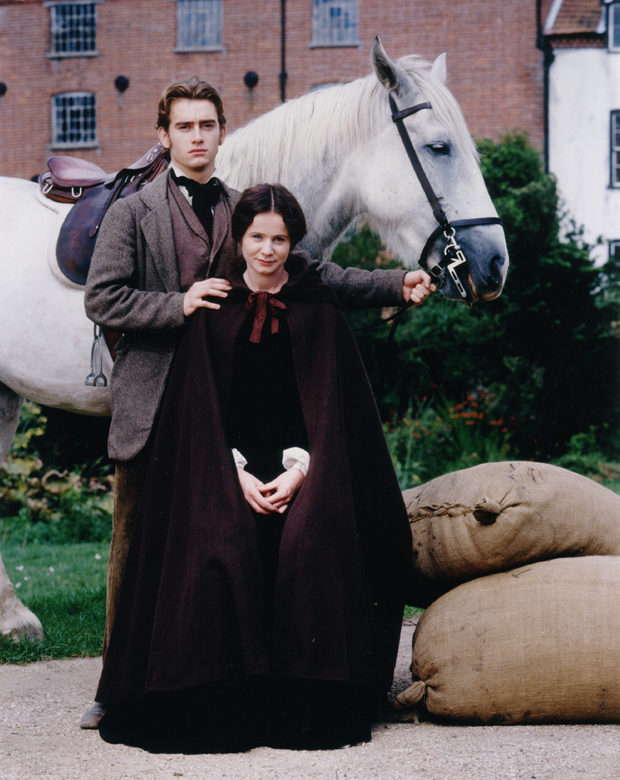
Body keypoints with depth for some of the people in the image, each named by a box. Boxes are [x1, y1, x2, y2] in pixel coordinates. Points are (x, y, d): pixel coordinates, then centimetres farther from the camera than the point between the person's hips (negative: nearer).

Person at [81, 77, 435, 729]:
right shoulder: (132, 213, 4)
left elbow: (318, 277, 11)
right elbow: (102, 298, -4)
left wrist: (397, 285, 0)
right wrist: (178, 305, -15)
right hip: (152, 401, -2)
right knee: (136, 543, 4)